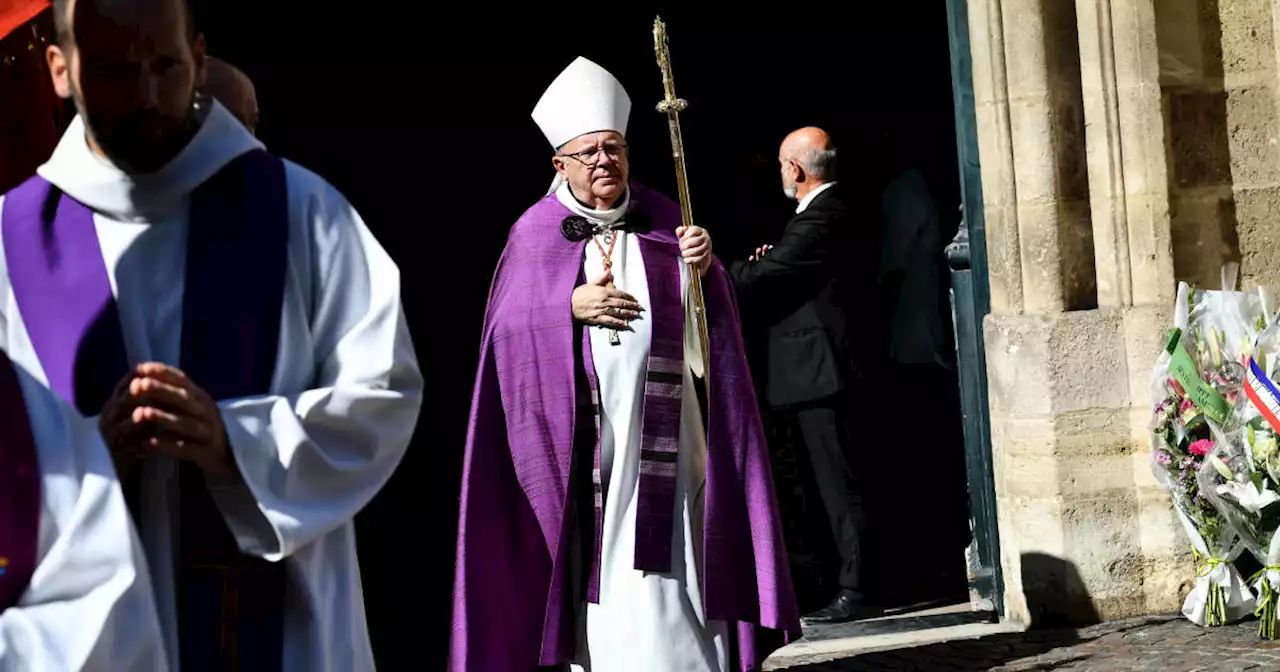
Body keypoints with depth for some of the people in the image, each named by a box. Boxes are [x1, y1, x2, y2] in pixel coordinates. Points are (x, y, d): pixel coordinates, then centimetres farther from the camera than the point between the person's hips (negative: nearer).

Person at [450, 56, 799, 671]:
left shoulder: (664, 221, 9)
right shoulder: (537, 232, 3)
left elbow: (708, 319, 8)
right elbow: (510, 327, -1)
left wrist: (705, 268, -11)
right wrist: (570, 305, -15)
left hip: (662, 430, 2)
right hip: (582, 433, -1)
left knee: (668, 568, 0)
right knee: (596, 568, 0)